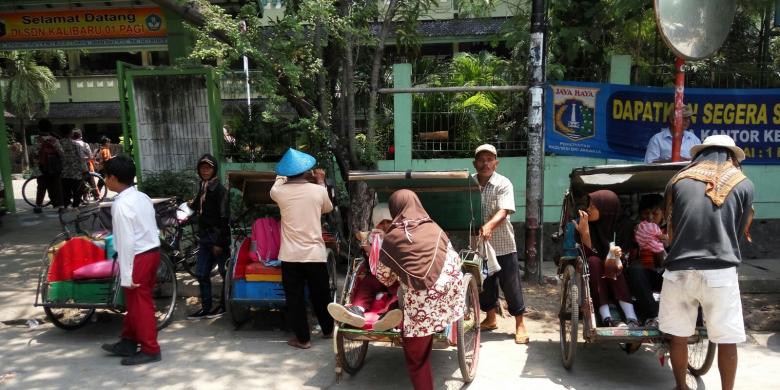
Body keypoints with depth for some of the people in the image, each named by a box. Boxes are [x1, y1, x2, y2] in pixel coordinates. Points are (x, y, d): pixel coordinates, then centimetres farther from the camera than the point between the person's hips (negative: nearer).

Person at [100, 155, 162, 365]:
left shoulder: (121, 204, -18)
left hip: (138, 257, -9)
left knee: (140, 304, 4)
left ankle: (150, 349, 14)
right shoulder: (143, 197, 8)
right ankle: (129, 341, 35)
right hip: (152, 251, 9)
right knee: (135, 301, 21)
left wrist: (126, 275, -17)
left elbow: (126, 242, -20)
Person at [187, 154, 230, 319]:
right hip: (204, 237, 8)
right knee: (201, 274, 9)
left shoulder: (220, 190, -12)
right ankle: (205, 308, 19)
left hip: (217, 237, -8)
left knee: (225, 273, 5)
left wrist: (219, 243, -17)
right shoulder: (202, 188, 11)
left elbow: (224, 218, -16)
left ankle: (223, 306, 17)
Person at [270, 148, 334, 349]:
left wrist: (281, 176, 35)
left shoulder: (279, 192, -8)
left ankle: (303, 338, 18)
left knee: (295, 298, 10)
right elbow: (328, 208, 15)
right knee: (320, 295, 17)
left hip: (290, 256, -1)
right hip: (315, 254, 1)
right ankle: (328, 329, 34)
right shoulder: (318, 191, -7)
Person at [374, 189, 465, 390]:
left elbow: (383, 275, 18)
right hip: (449, 289, 3)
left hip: (421, 299, -3)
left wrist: (395, 278, 40)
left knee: (416, 357, 12)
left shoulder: (393, 236, 8)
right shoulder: (434, 228, 17)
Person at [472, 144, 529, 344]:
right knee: (484, 284, 15)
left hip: (502, 244, -3)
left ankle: (520, 324, 16)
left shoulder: (503, 184, -10)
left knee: (510, 284, 3)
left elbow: (503, 211, -23)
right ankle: (490, 318, 34)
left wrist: (489, 226, -40)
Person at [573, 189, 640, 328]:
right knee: (594, 261, -33)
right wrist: (584, 232, -37)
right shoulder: (581, 223, -13)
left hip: (606, 268, 2)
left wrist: (616, 254, -25)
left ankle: (632, 318, -37)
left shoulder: (612, 225, -6)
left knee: (615, 266, -30)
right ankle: (607, 319, -41)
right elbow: (589, 253, -22)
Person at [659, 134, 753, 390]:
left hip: (679, 271, 1)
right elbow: (739, 232, 13)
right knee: (727, 339, 12)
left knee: (678, 335, 14)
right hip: (721, 272, -1)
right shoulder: (744, 184, 7)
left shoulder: (678, 180, 8)